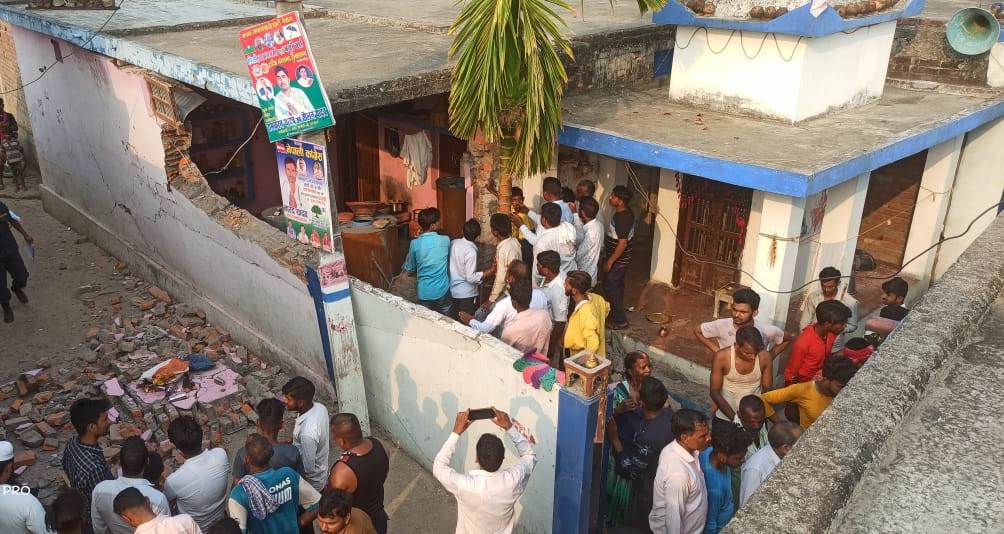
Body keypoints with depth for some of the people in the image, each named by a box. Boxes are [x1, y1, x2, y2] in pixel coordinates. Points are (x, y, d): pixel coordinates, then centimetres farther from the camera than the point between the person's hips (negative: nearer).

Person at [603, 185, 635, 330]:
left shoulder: (622, 218, -28)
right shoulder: (625, 213, 3)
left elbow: (622, 243, -28)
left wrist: (610, 261, -21)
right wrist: (610, 257, 23)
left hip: (618, 260, -10)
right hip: (621, 259, 10)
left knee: (609, 287, 1)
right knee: (617, 286, 20)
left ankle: (620, 321, 9)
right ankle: (616, 313, 35)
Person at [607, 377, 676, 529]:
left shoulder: (647, 437, -40)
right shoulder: (668, 414, -17)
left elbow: (629, 471, -27)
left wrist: (614, 438, -24)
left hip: (648, 491, -7)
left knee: (640, 526, 20)